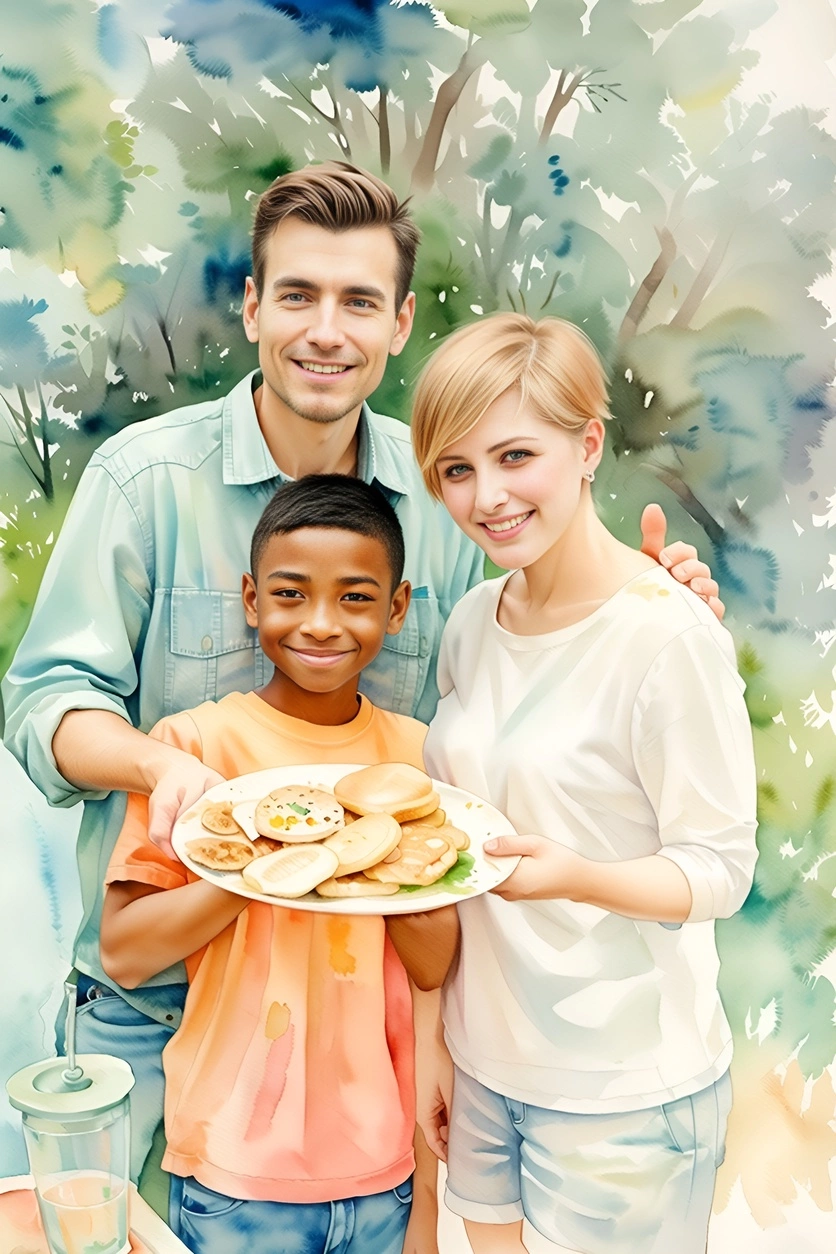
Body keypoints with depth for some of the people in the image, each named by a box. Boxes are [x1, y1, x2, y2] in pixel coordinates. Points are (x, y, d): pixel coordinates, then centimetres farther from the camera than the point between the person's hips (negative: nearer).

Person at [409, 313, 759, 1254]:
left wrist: (572, 873, -33)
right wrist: (432, 1044, 11)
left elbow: (719, 869, -14)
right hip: (484, 1061, 6)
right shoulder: (472, 623, 2)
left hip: (625, 1091, -6)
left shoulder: (667, 634, -18)